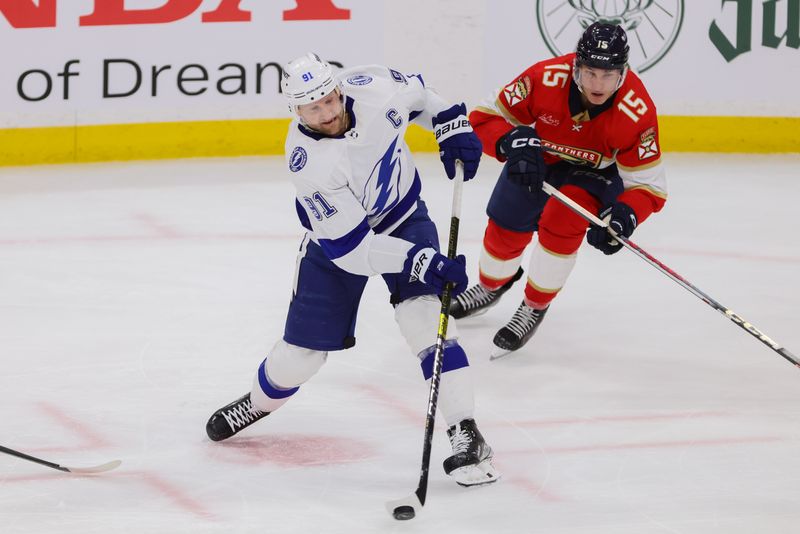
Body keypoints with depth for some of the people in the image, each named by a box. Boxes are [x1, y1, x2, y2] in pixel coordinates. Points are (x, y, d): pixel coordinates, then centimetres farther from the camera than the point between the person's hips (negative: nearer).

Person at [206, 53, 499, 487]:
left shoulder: (370, 88, -25)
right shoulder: (308, 162, -35)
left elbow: (415, 94, 2)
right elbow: (351, 248, -33)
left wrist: (451, 123, -8)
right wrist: (417, 262, -39)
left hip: (402, 215, 2)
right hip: (338, 236, -2)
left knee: (424, 313, -20)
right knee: (304, 348, 6)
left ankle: (465, 435, -19)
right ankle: (257, 404, 40)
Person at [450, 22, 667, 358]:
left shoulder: (637, 111, -36)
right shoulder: (545, 79, -36)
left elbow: (648, 184, -27)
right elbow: (484, 117, -24)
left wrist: (624, 217, -47)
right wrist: (512, 142, -44)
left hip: (596, 170, -2)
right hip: (538, 156, 2)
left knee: (562, 221, -27)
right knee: (506, 229, 11)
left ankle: (534, 308, -3)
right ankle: (491, 286, 47)